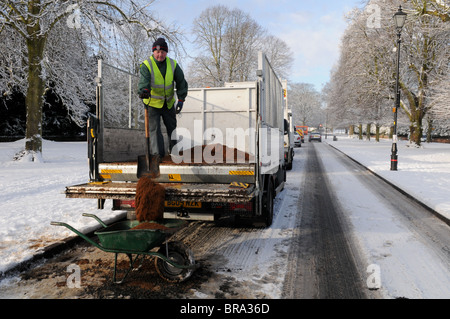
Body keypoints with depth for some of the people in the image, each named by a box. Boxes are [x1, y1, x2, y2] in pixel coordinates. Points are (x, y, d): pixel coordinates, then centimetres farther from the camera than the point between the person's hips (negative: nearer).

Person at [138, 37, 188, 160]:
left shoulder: (173, 64, -3)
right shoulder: (146, 65, -15)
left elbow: (181, 82, 0)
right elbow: (143, 80, -32)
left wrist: (181, 99, -8)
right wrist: (144, 90, -54)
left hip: (169, 103, 4)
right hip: (152, 103, -4)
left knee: (172, 128, 15)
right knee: (154, 129, -11)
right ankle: (157, 154, -8)